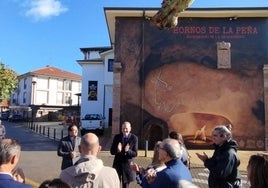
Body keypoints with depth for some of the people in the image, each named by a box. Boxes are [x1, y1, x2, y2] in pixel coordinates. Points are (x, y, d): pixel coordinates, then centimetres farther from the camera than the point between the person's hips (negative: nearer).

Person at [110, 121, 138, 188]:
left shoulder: (134, 138, -8)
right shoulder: (117, 137, -3)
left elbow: (135, 154, -9)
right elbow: (112, 151, -3)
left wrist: (127, 151, -28)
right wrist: (117, 150, -25)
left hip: (128, 165, -1)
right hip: (117, 164, 1)